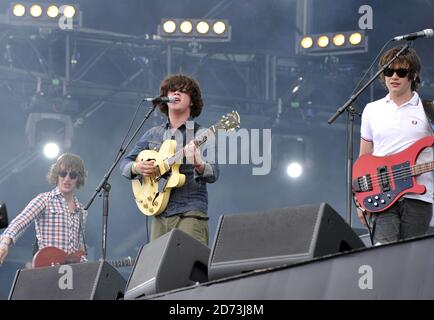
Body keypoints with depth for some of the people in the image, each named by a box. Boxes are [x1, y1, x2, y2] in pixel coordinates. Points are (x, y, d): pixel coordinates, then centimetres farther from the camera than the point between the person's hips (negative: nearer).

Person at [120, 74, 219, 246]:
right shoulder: (153, 134, 16)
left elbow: (213, 174, -9)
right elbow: (125, 163, 17)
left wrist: (199, 165, -31)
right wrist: (136, 167, -6)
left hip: (190, 214, -4)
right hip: (160, 214, 4)